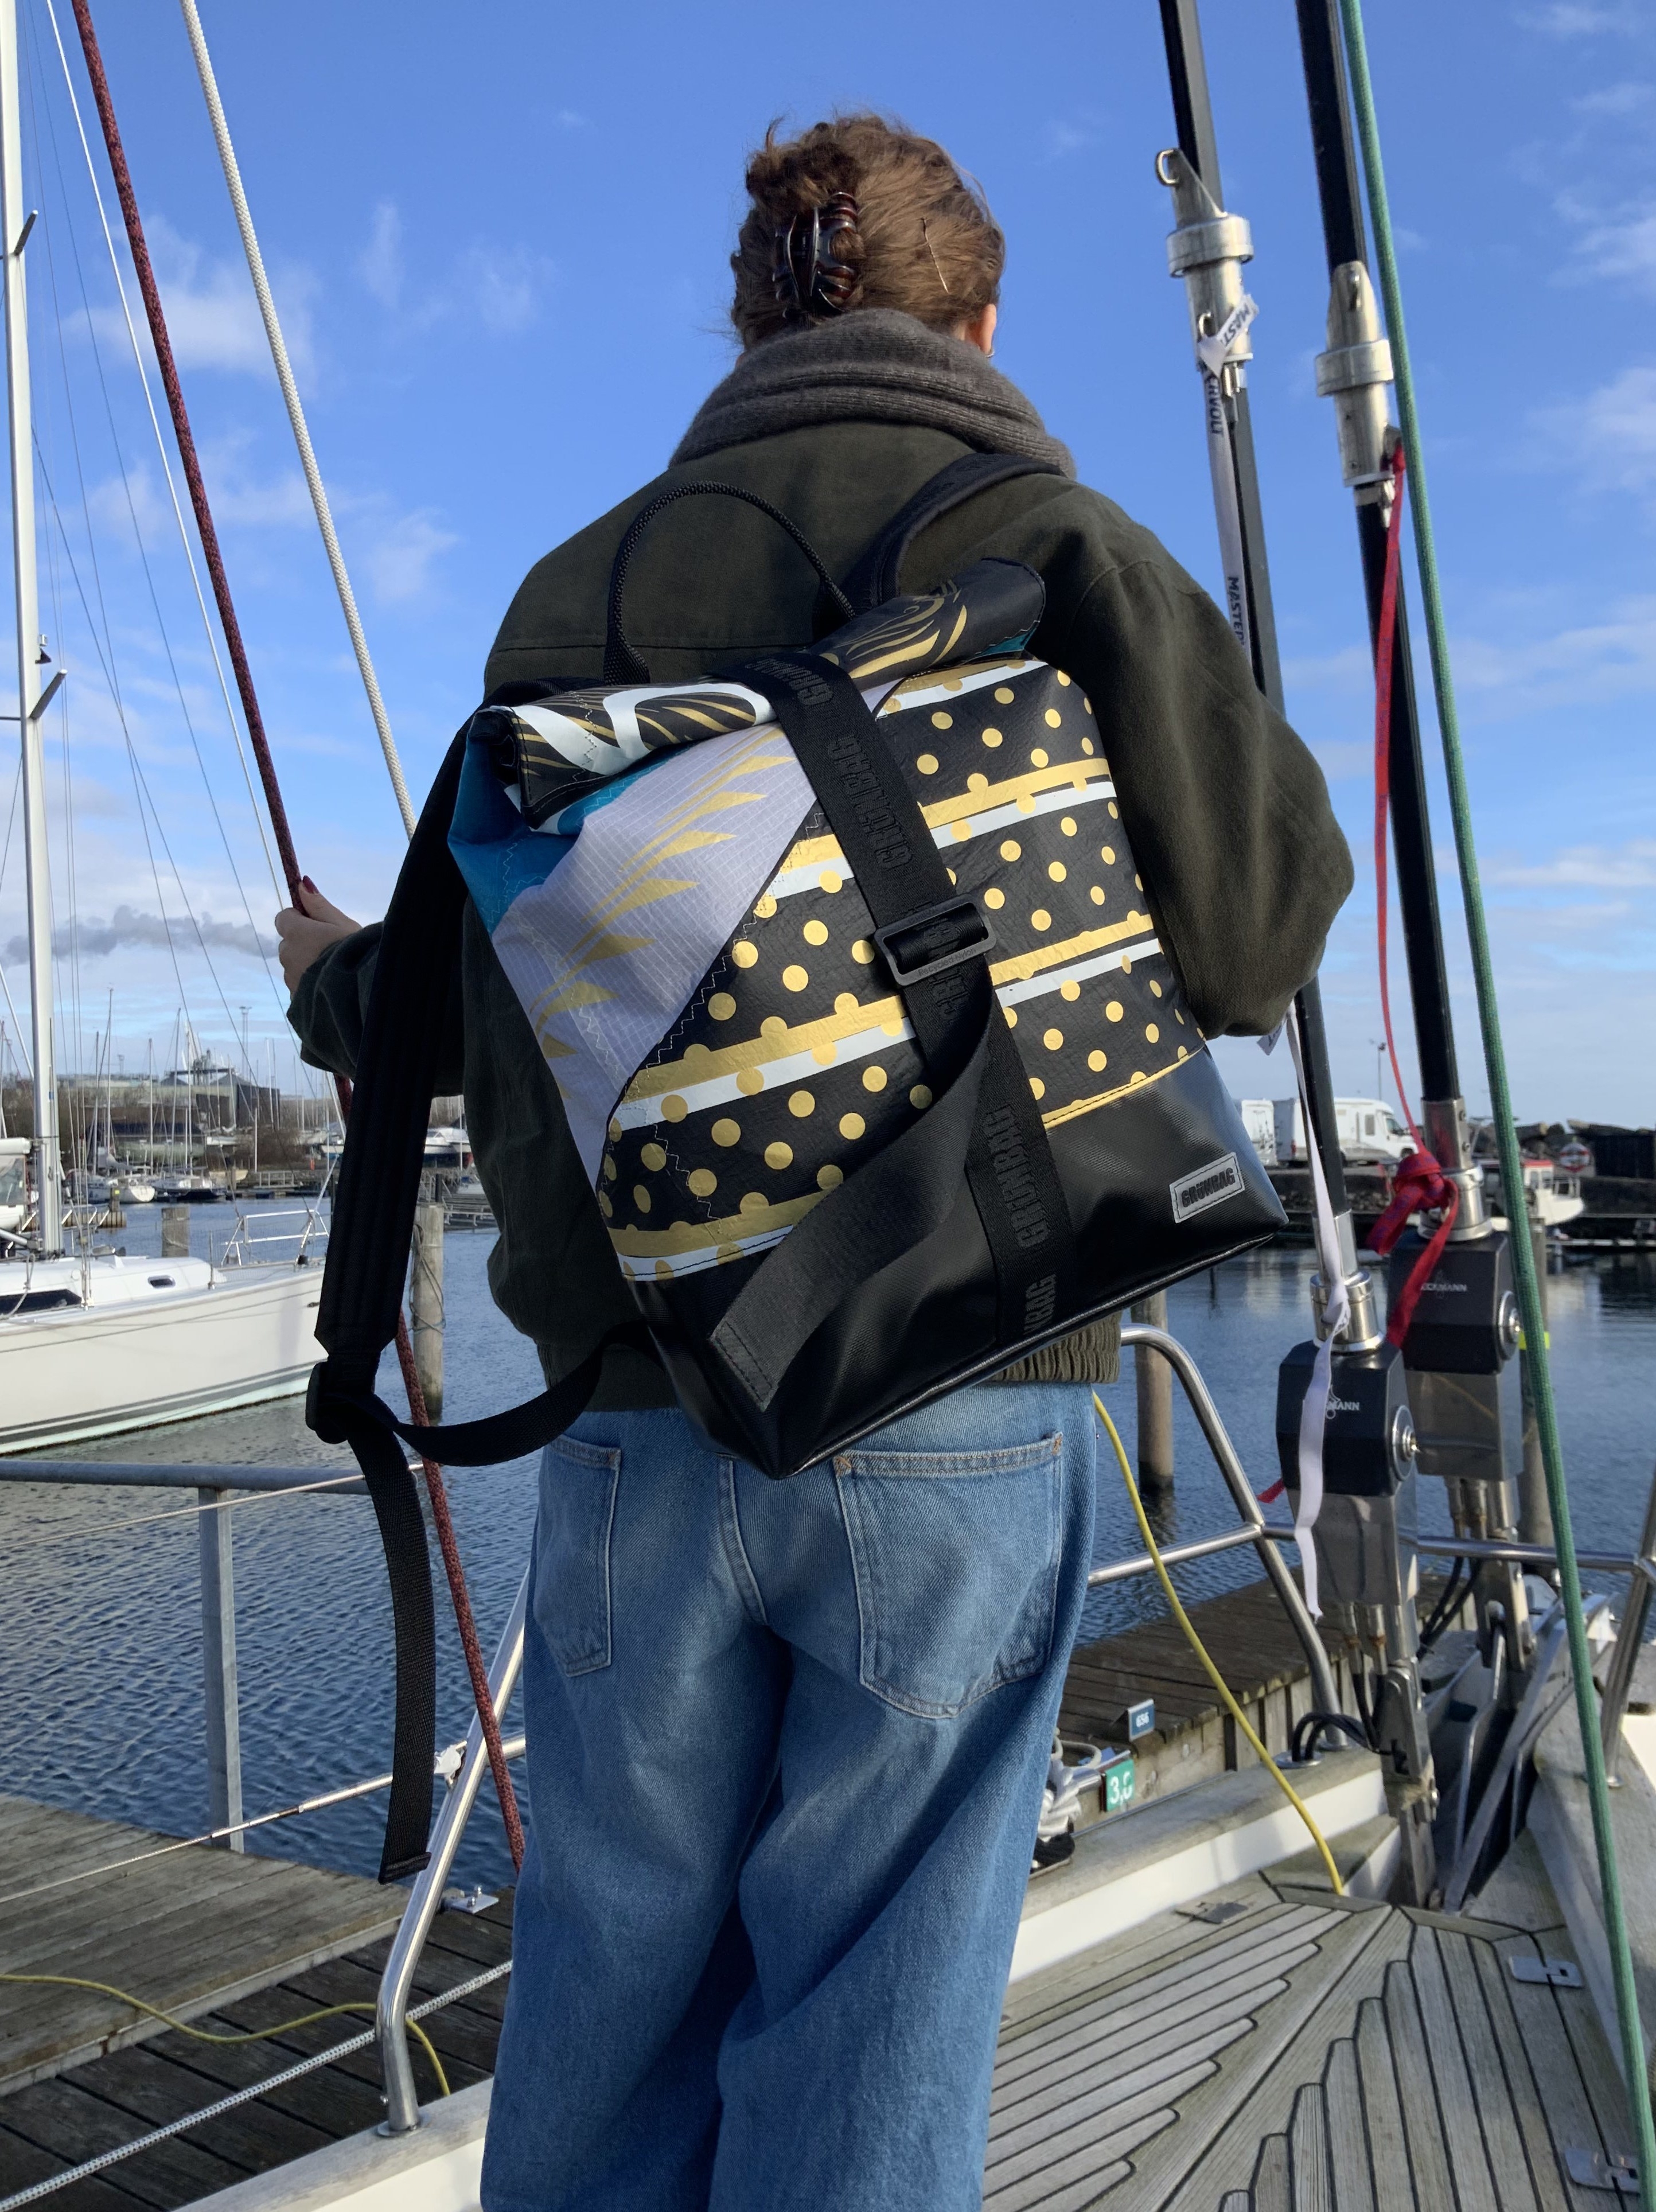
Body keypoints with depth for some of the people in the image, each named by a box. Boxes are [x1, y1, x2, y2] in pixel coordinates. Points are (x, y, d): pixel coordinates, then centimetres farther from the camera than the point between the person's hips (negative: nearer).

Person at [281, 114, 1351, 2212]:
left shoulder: (577, 585, 8)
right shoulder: (1049, 544, -1)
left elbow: (481, 1025, 8)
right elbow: (1249, 933, -8)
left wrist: (331, 978, 30)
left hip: (635, 1406, 3)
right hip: (952, 1412, -2)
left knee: (611, 1974, 18)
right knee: (873, 2006, 11)